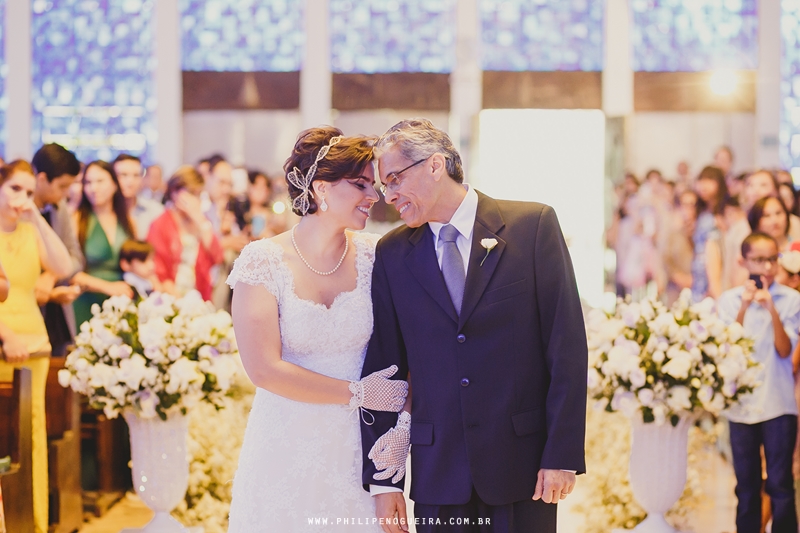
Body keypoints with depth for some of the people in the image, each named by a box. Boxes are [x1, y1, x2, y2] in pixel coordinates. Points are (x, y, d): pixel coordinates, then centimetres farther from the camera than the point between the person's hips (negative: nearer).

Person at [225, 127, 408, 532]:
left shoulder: (372, 255, -1)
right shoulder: (263, 260, -9)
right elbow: (264, 368, -14)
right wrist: (357, 394, -11)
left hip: (357, 447, 2)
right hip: (287, 448, -2)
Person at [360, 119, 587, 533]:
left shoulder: (533, 225, -3)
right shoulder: (392, 254, 6)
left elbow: (567, 346, -5)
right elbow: (383, 367, 5)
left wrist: (563, 454, -9)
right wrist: (383, 479, 2)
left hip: (523, 464, -2)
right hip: (438, 475, 2)